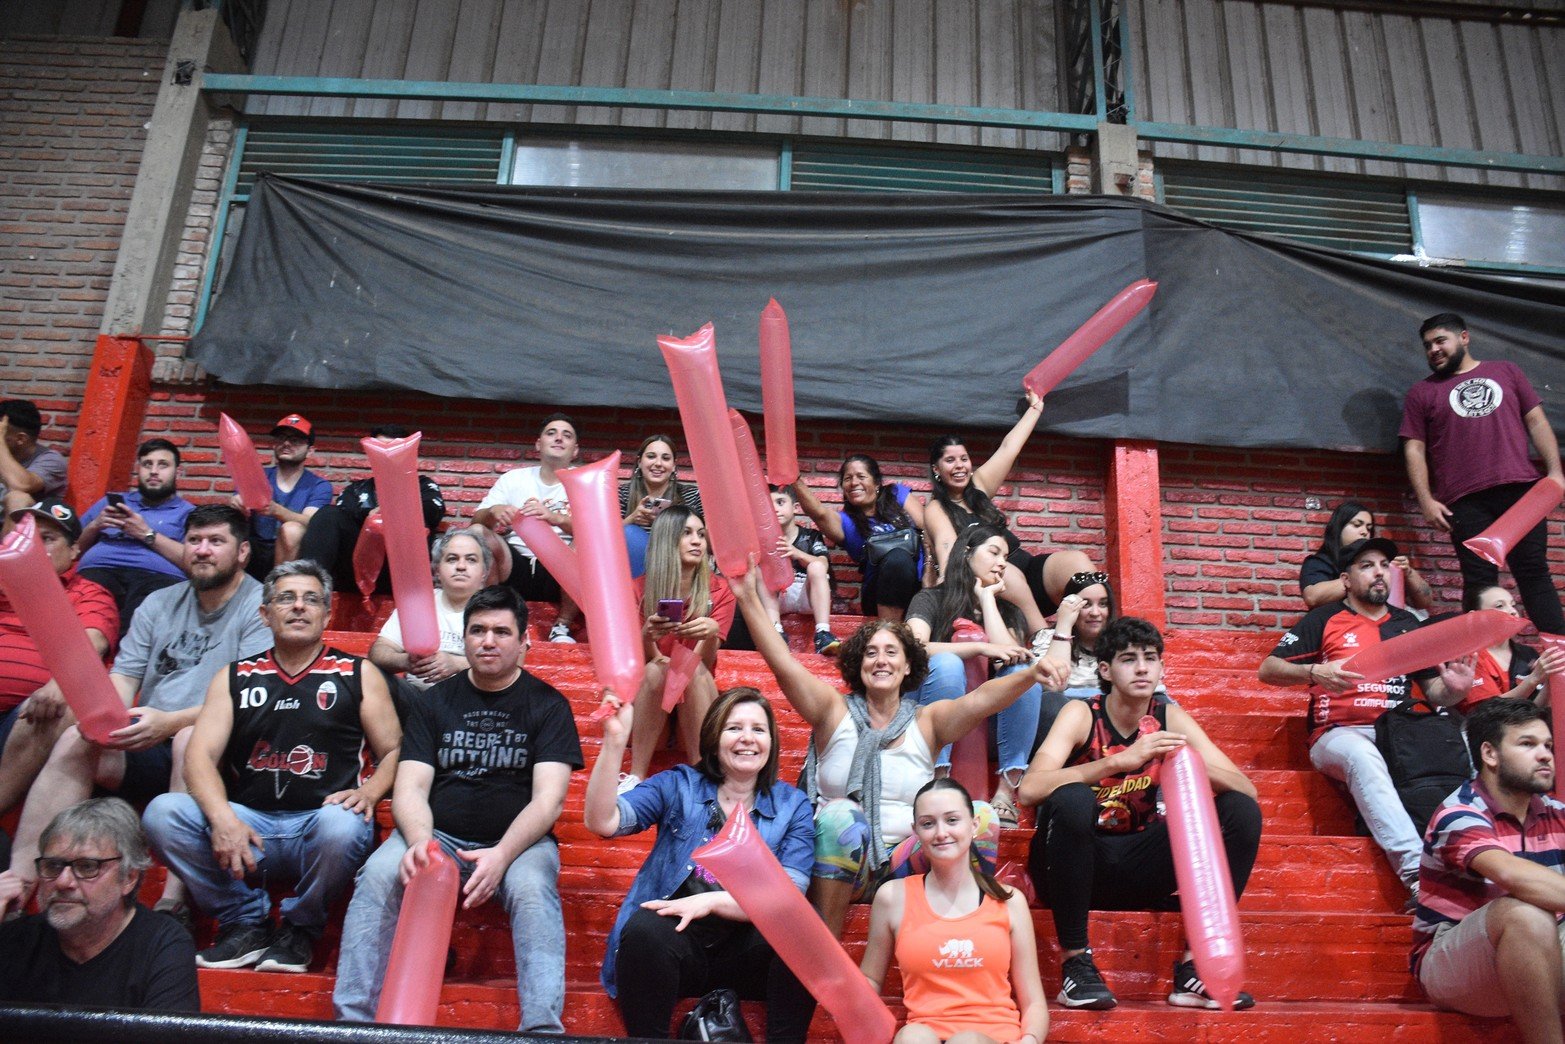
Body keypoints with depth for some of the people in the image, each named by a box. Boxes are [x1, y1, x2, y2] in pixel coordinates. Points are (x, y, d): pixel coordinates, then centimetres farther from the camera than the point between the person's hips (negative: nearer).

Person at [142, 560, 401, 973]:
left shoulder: (358, 674, 10)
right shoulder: (235, 678, 15)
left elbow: (394, 752, 8)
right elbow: (201, 756, 3)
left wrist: (368, 792, -15)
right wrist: (222, 817, -17)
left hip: (320, 822, -2)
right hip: (247, 826, 2)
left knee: (342, 826, -36)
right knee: (163, 811, -22)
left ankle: (299, 931, -5)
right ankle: (246, 924, -4)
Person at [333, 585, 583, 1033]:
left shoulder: (548, 705, 3)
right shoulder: (431, 703, 11)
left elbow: (547, 799, -7)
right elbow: (410, 787, 1)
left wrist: (503, 854, -26)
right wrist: (420, 840, -22)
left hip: (518, 840, -2)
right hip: (437, 834, 2)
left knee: (532, 888, -34)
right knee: (378, 875, -27)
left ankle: (543, 1027, -36)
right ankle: (353, 1018, -23)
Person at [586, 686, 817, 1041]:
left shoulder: (792, 805, 8)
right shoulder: (677, 785, 7)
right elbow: (602, 822, -8)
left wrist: (712, 900, -19)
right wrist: (614, 742, -20)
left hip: (750, 951, 1)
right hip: (677, 942, 0)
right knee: (646, 929, -33)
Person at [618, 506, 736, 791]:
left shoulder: (719, 591, -4)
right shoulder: (638, 589, -3)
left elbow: (704, 662, -13)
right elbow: (645, 659, -9)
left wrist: (712, 633, -36)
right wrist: (646, 635, -32)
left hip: (696, 695, 0)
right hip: (650, 696, 0)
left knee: (694, 669, -31)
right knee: (656, 669, -31)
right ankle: (636, 777, -28)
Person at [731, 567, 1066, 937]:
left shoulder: (927, 722, 7)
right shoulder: (835, 711, 4)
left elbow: (979, 700, -12)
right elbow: (783, 664, -9)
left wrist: (1029, 674, -31)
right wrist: (748, 599, -19)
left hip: (905, 864, 1)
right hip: (839, 862, -1)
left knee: (981, 816, -19)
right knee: (842, 814, -33)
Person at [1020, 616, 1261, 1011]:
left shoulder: (1170, 719, 0)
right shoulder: (1081, 715, -11)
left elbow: (1247, 790, -4)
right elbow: (1030, 789, -29)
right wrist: (1121, 760, -35)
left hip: (1138, 867, 4)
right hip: (1074, 865, -4)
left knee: (1242, 811, -11)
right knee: (1072, 798, -36)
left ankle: (1193, 966, -9)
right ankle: (1075, 962, -21)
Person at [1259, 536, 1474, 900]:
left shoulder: (1408, 623, 22)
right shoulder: (1324, 619, 9)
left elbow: (1434, 691, 21)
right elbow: (1267, 669, 3)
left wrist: (1454, 688, -4)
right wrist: (1315, 671, -16)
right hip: (1340, 734, -4)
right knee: (1363, 756, -38)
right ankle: (1418, 873, -48)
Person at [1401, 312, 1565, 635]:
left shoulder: (1507, 372, 17)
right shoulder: (1421, 393, 12)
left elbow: (1536, 421, 13)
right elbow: (1414, 450, 6)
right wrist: (1426, 500, -6)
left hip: (1520, 488, 1)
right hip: (1465, 501, -1)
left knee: (1534, 572, 0)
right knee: (1479, 581, -3)